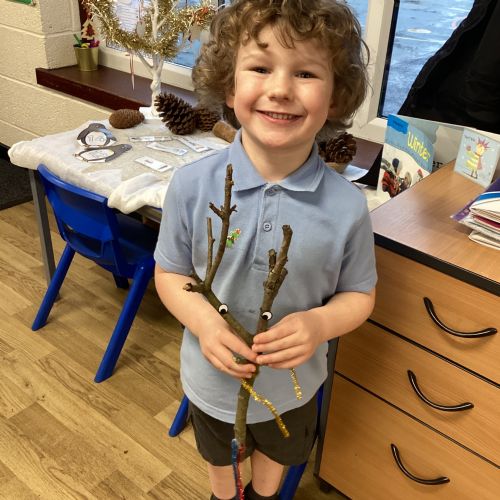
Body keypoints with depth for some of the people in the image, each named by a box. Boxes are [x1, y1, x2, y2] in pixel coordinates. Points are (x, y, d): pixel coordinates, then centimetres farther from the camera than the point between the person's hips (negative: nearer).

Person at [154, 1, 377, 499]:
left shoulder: (346, 205, -24)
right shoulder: (191, 186, -24)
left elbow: (359, 294, -10)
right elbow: (170, 272, -10)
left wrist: (320, 323, -30)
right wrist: (203, 321, -28)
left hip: (293, 383, 1)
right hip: (212, 377, 0)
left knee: (278, 451, 34)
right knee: (217, 454, 33)